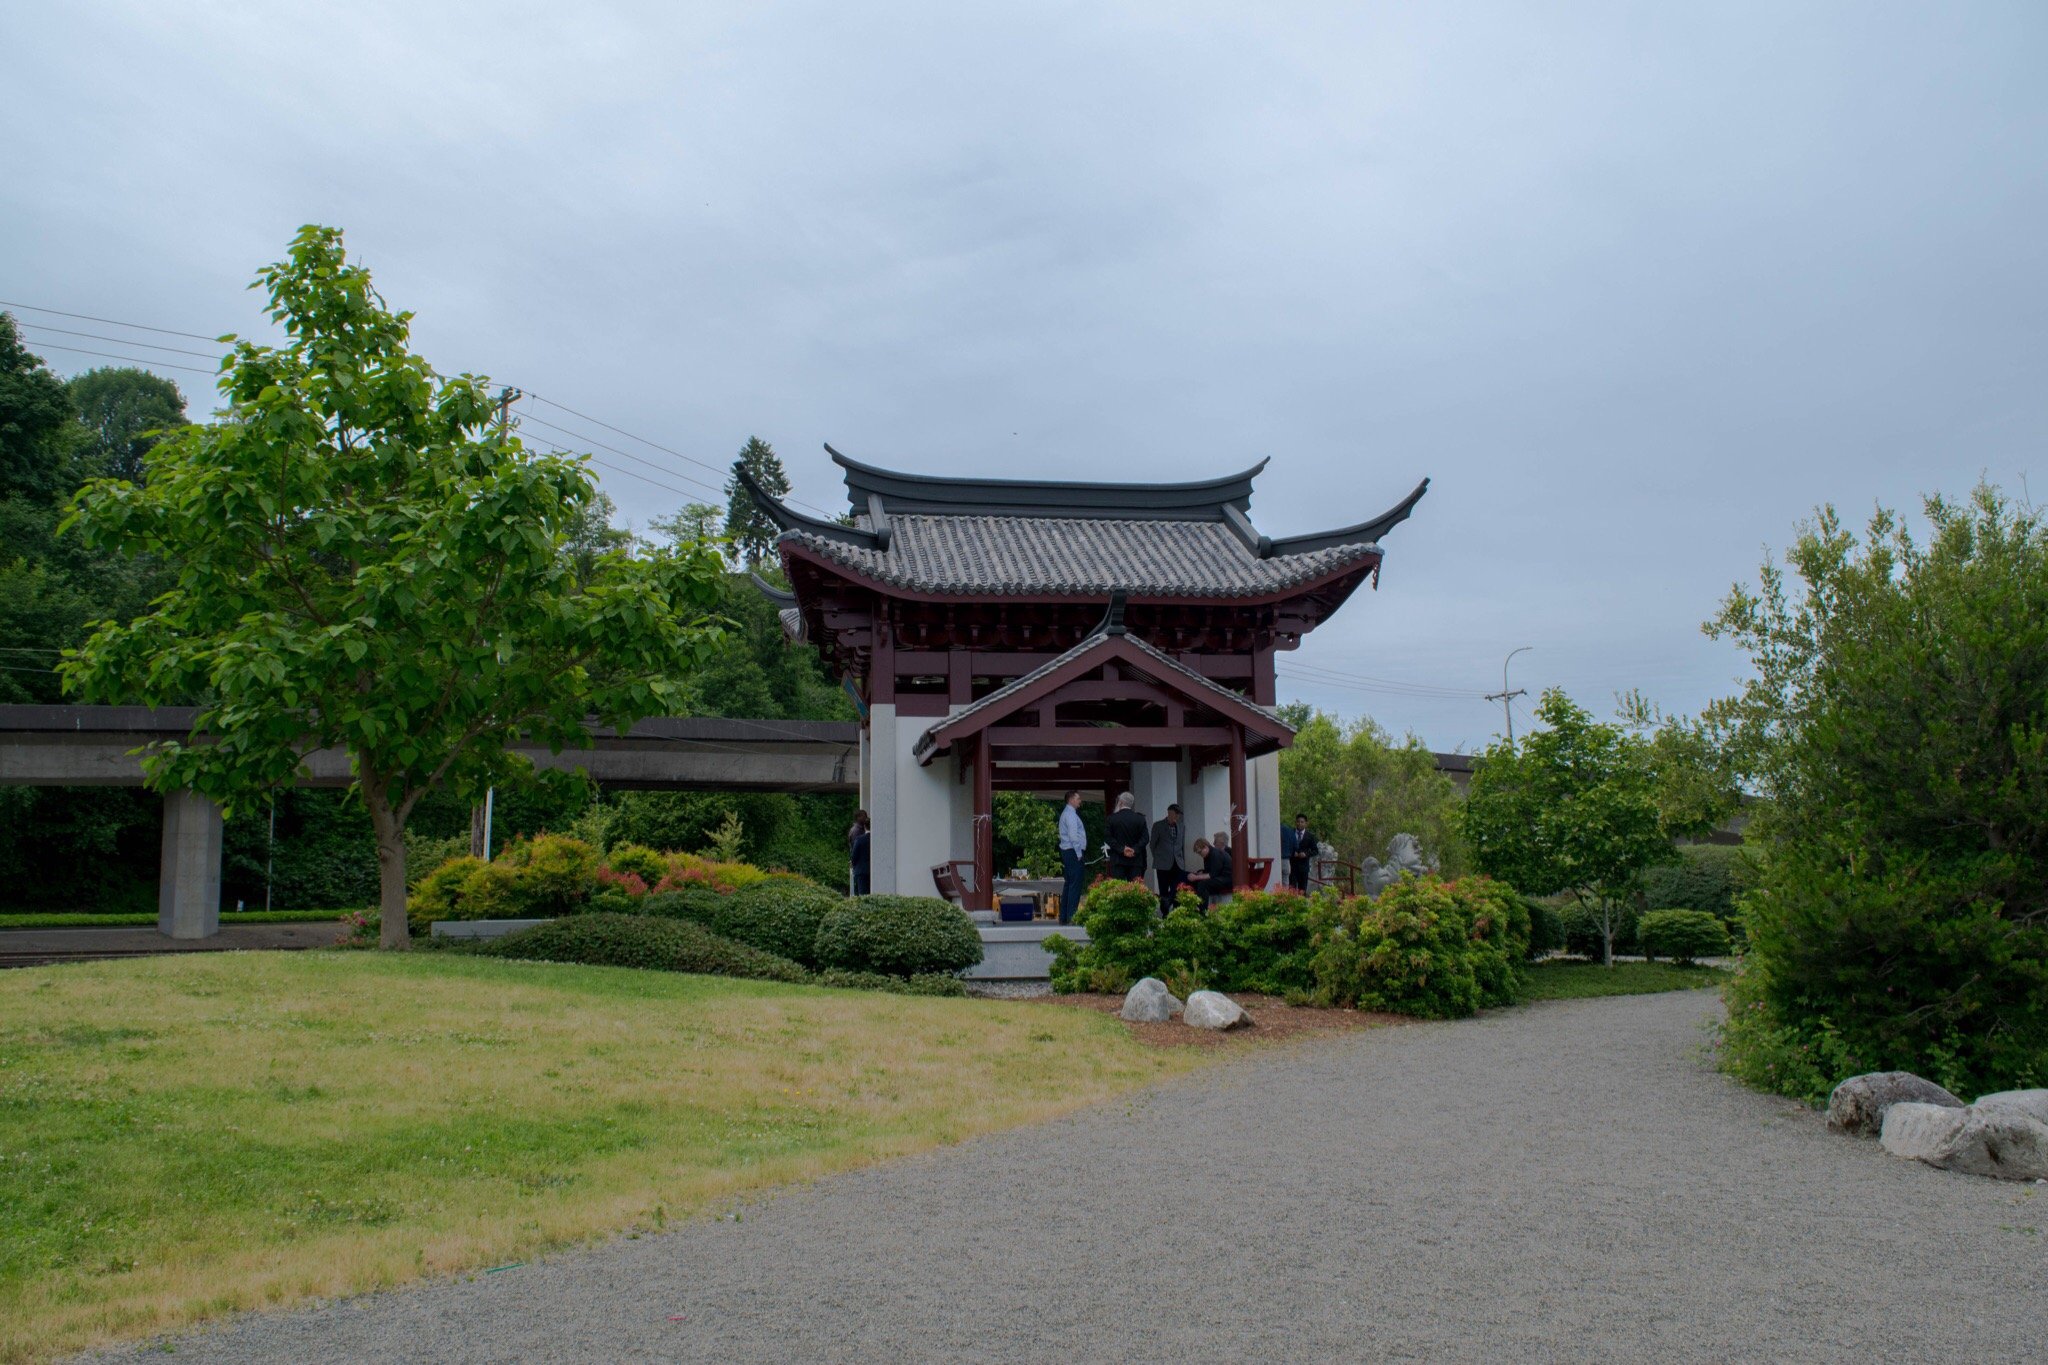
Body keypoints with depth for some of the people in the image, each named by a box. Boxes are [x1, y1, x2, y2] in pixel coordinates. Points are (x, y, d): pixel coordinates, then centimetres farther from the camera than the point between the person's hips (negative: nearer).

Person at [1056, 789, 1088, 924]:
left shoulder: (1066, 813, 19)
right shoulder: (1070, 814, -12)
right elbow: (1073, 836, -20)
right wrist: (1079, 854, -16)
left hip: (1067, 852, 10)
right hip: (1073, 852, -10)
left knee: (1069, 884, 12)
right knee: (1075, 884, -10)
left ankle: (1063, 917, 14)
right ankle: (1072, 917, -12)